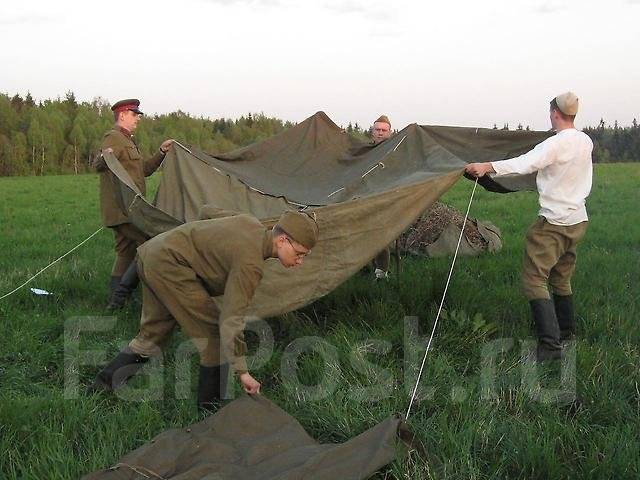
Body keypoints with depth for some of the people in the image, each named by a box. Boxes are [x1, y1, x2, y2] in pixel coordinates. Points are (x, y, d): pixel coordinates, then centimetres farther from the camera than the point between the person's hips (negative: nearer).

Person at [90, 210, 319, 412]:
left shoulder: (252, 224, 7)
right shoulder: (250, 263, -20)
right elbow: (231, 319, -24)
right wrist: (242, 371, -23)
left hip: (151, 252, 10)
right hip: (169, 263, -10)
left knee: (153, 333, 19)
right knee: (212, 331, -4)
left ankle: (103, 384, 23)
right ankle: (211, 403, 5)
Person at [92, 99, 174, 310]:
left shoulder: (128, 141, 25)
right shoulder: (114, 137, -9)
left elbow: (144, 170, 29)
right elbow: (97, 165, -24)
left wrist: (161, 152, 20)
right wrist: (104, 158, -46)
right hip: (123, 208, -11)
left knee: (126, 253, 11)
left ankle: (114, 301, 14)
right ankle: (122, 292, -10)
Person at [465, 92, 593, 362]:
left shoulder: (556, 143, -18)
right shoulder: (586, 142, 9)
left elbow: (526, 163, -32)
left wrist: (487, 166, -40)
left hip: (553, 223, -9)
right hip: (578, 220, 9)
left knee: (534, 280, -9)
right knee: (561, 279, 21)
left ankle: (550, 345, -17)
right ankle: (566, 335, 30)